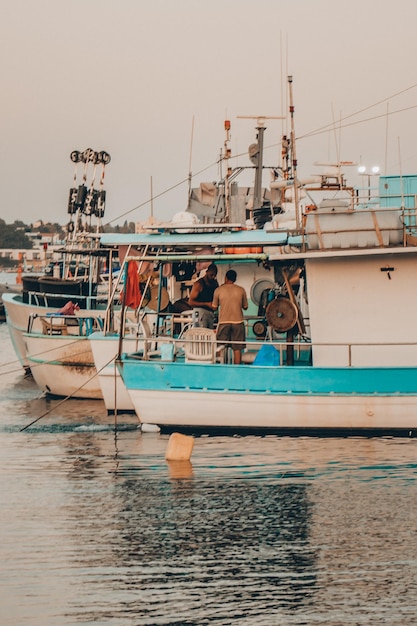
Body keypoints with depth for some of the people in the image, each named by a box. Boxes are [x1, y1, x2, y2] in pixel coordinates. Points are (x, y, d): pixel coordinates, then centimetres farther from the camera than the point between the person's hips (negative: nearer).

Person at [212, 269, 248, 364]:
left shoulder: (219, 290, -1)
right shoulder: (241, 290, 2)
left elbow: (214, 307, 7)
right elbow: (245, 307, 9)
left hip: (224, 322, 0)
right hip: (238, 321, 0)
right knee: (237, 348, 3)